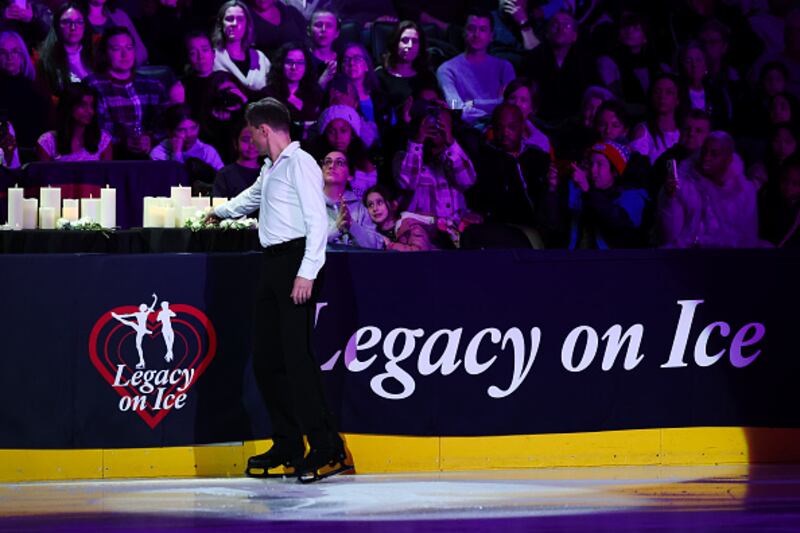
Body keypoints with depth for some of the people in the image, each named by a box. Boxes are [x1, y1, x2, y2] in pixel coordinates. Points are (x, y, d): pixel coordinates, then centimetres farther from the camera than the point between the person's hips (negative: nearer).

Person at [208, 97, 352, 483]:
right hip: (273, 263, 10)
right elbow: (251, 198, 44)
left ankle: (326, 447, -16)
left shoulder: (300, 164, -8)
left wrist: (307, 273, -23)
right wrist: (221, 211, 62)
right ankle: (287, 448, 12)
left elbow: (317, 221, -16)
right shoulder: (270, 169, 21)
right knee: (266, 358, 7)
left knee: (296, 354, -16)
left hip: (295, 258, -10)